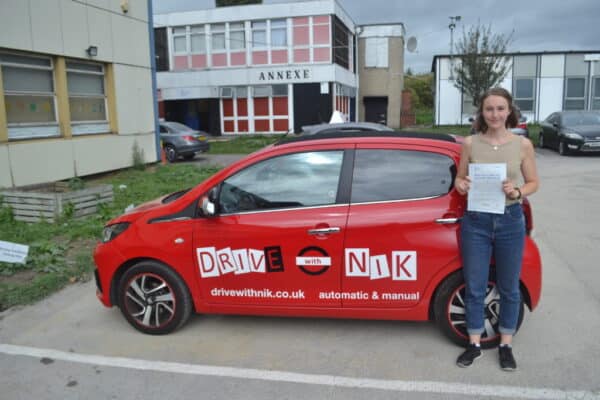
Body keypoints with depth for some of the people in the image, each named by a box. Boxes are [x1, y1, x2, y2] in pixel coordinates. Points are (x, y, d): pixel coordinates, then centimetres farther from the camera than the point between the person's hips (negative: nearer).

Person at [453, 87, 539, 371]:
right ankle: (474, 344, 26)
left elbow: (533, 182, 6)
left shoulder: (522, 145, -2)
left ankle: (506, 345, 31)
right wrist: (462, 185, -16)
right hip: (476, 222, 0)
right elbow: (459, 179, 7)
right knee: (474, 288, 8)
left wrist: (517, 192, -15)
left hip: (510, 221, 0)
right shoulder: (470, 143, -1)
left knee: (509, 288, 12)